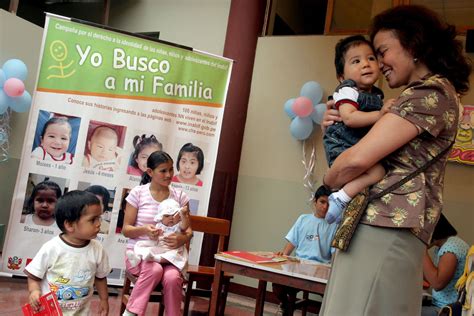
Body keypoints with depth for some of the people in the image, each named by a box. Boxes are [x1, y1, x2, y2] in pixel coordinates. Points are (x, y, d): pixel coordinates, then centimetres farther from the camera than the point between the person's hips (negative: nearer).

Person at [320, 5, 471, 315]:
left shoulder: (431, 92, -9)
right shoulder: (433, 93, 24)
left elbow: (357, 160, -18)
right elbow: (382, 149, 27)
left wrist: (326, 183, 3)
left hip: (383, 229, -10)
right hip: (385, 226, 10)